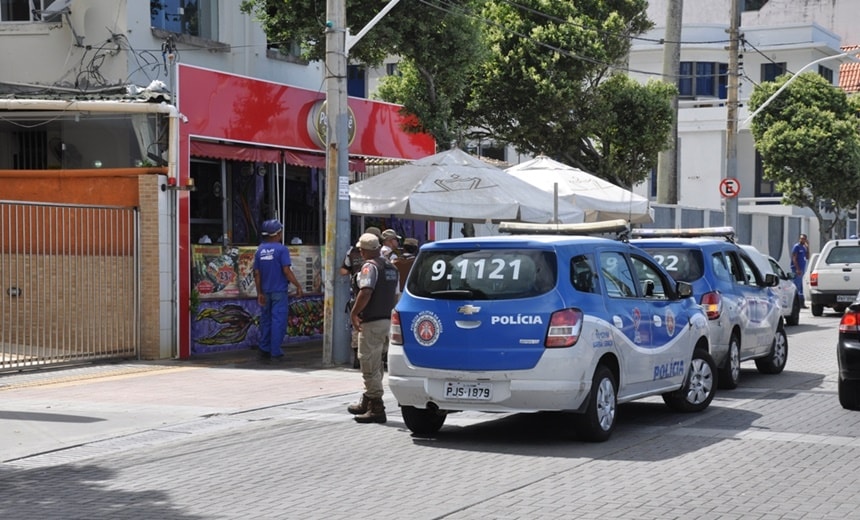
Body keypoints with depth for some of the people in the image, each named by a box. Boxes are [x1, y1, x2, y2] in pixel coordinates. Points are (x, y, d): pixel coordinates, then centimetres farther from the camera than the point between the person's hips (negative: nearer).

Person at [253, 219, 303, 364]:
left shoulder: (260, 250, 6)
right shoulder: (281, 249, -10)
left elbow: (257, 273, 5)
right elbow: (286, 271, -16)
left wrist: (259, 293, 8)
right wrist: (298, 286, -8)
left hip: (265, 292, 5)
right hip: (279, 291, -5)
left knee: (266, 320, 15)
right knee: (278, 321, -1)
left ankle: (264, 350, 17)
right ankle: (275, 353, -1)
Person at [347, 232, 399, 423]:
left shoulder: (370, 266, -14)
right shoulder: (390, 266, 14)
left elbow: (365, 293, -26)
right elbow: (394, 294, 19)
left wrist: (354, 313, -16)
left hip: (371, 321, -10)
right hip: (386, 319, 10)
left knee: (369, 364, -5)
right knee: (375, 363, 19)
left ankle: (376, 408, -6)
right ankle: (366, 402, 31)